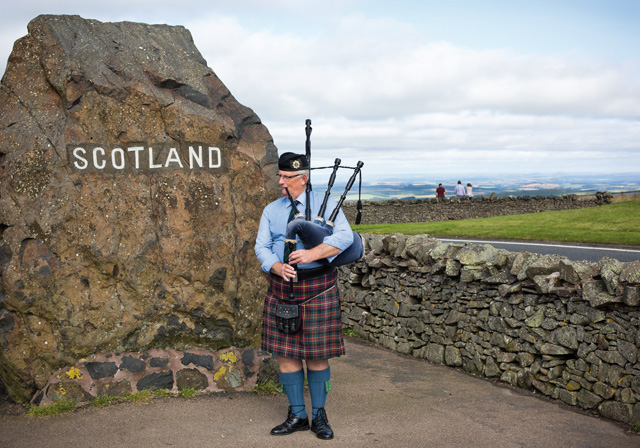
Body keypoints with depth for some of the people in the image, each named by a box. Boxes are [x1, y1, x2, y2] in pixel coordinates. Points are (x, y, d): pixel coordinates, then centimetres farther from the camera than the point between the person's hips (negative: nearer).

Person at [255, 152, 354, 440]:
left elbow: (345, 236, -11)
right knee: (286, 354, 4)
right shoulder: (271, 210, 11)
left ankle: (319, 415, 20)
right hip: (281, 289, 3)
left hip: (318, 289, -3)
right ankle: (297, 415, 19)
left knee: (317, 356, 3)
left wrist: (313, 253, -24)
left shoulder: (326, 204, 2)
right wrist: (277, 267, -15)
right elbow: (261, 247, 6)